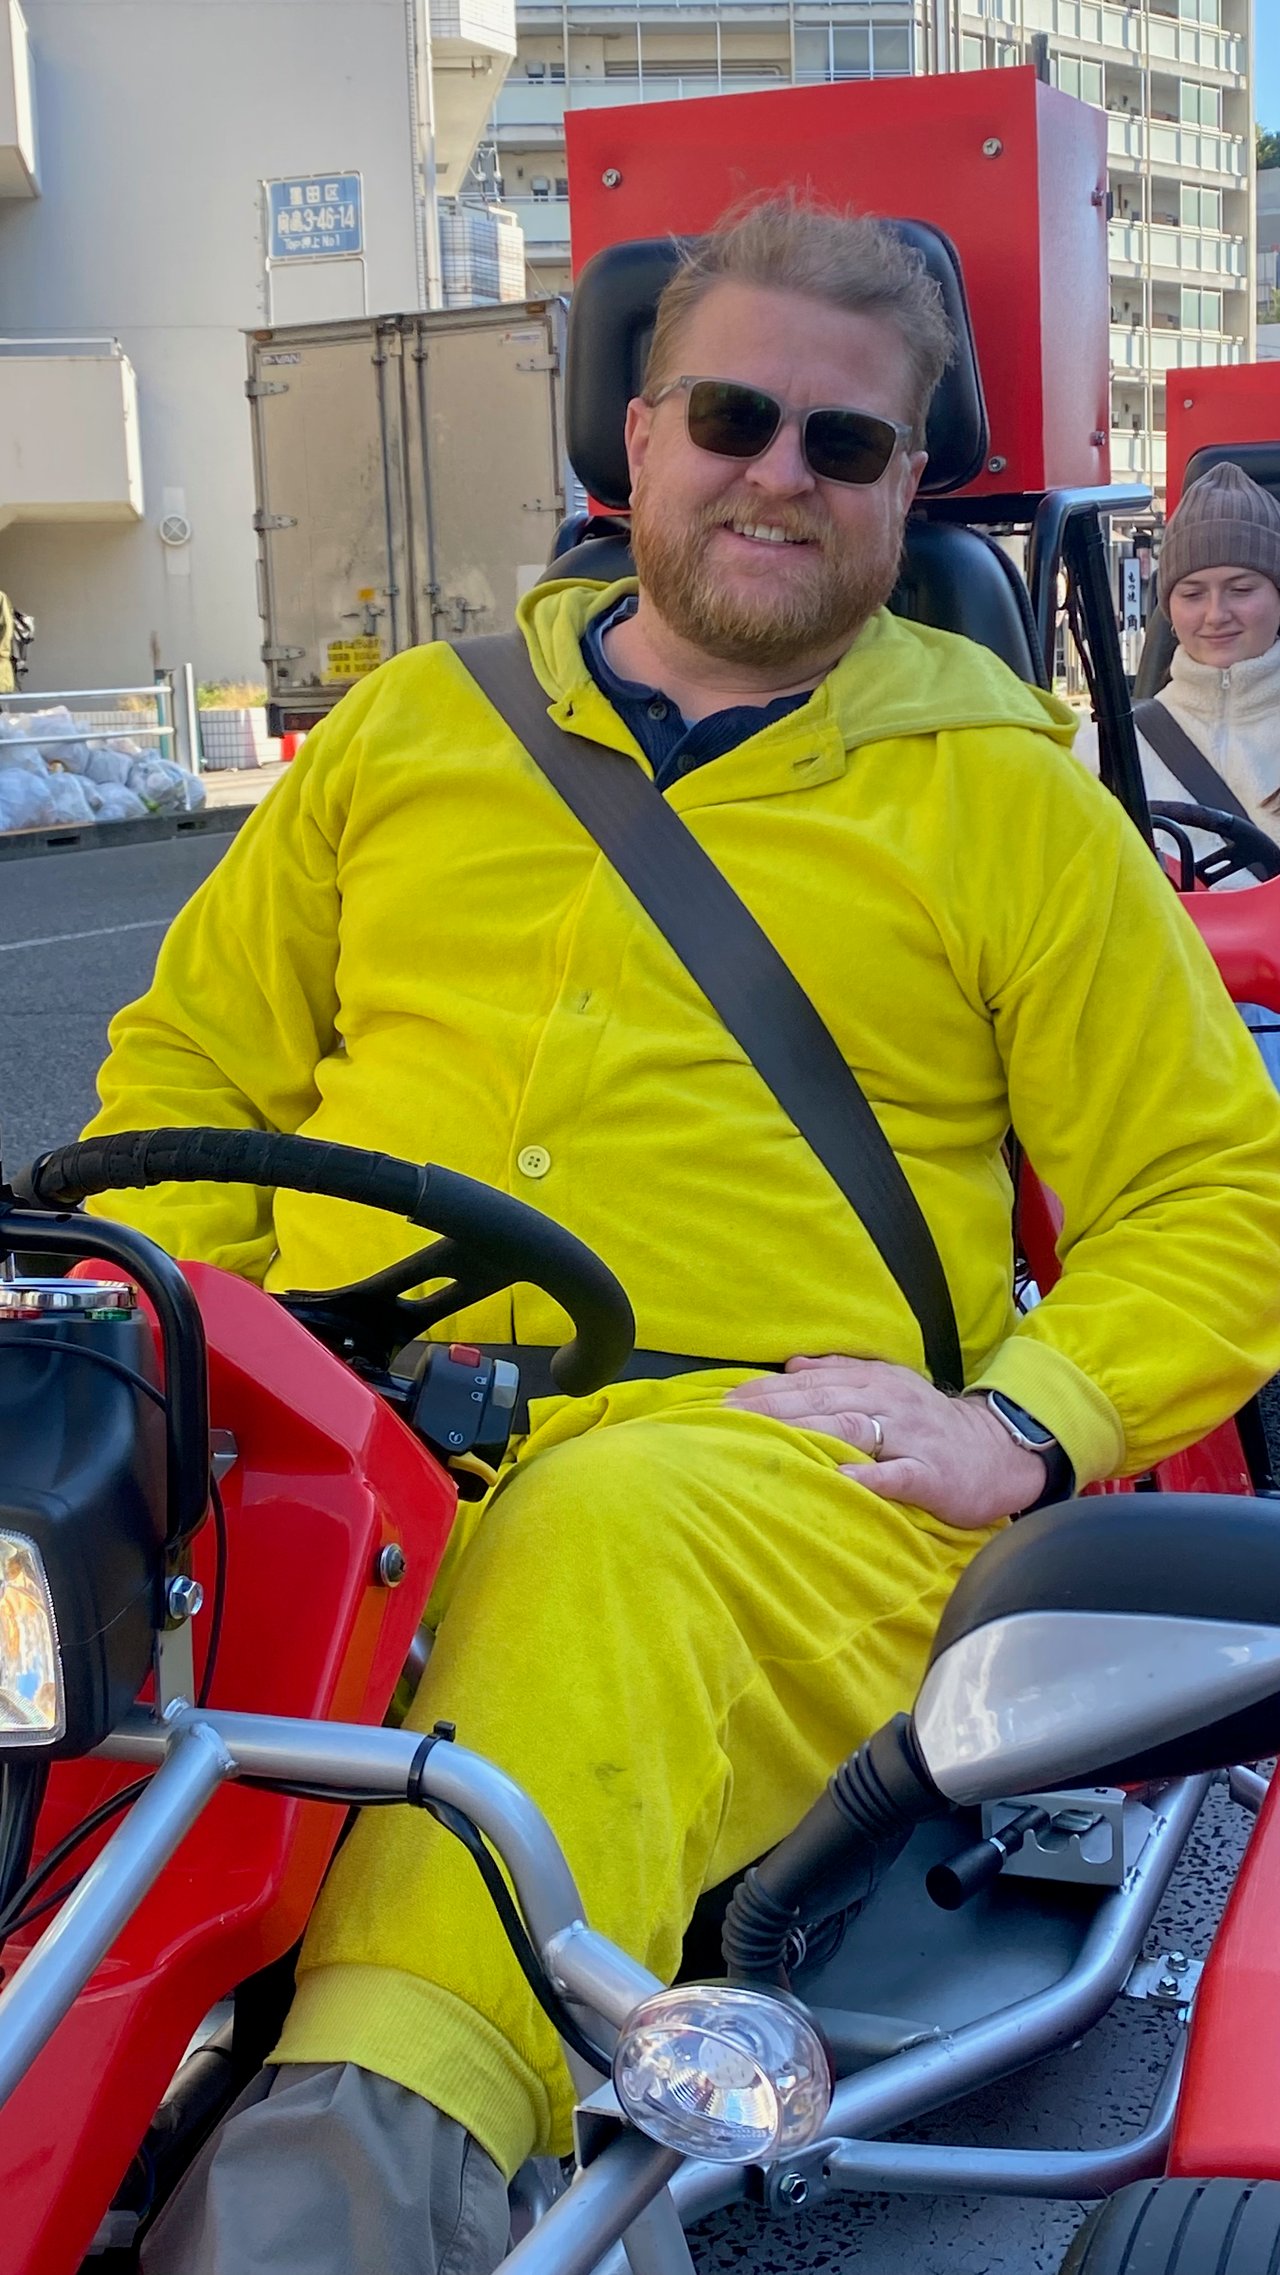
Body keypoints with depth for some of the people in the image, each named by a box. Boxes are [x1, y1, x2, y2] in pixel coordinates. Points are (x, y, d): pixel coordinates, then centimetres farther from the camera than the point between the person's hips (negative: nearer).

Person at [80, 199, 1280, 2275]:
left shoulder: (1004, 796, 14)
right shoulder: (413, 726, 21)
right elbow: (192, 1059, 25)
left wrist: (1025, 1419, -7)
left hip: (773, 1455, -2)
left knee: (607, 1551, -39)